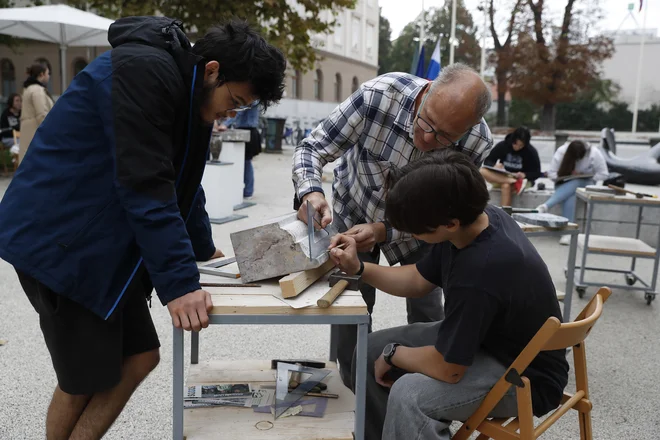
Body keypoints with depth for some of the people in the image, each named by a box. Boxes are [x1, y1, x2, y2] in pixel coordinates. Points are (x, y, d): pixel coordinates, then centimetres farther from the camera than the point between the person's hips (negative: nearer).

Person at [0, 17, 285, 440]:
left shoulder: (190, 93, 9)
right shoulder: (143, 70, -21)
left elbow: (184, 182, 18)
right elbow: (145, 186, -27)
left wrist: (204, 251, 19)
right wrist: (179, 281, -27)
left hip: (106, 245, 9)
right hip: (59, 241, -9)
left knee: (140, 357, 9)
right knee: (85, 382, 2)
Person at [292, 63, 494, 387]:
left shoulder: (478, 143, -30)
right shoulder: (378, 95, -36)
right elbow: (313, 148, -26)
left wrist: (382, 231, -38)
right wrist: (310, 192, -47)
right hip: (355, 211, -1)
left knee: (427, 311, 4)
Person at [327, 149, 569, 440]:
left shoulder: (480, 270, -37)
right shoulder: (473, 218, -10)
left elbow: (447, 368, -27)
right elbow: (418, 281, 5)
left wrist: (393, 353, -9)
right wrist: (358, 268, -7)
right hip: (481, 336, 9)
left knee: (409, 396, -33)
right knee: (371, 351, 8)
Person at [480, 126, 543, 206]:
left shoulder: (531, 151, -11)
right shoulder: (502, 145, -6)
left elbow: (537, 173, -7)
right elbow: (487, 161, 0)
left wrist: (524, 175, -28)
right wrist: (494, 166, -24)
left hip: (521, 179, -3)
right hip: (501, 177, 4)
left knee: (506, 186, -38)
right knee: (482, 171, -27)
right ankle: (515, 182, -36)